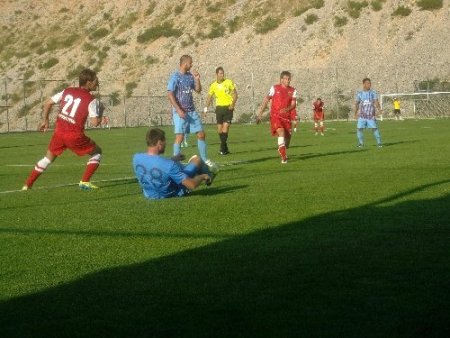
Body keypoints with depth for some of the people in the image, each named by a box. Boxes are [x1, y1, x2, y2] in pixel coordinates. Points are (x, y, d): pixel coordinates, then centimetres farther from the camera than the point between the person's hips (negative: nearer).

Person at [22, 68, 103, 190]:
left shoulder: (67, 91, 9)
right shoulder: (91, 100, -7)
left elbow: (47, 103, 13)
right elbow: (94, 122, -12)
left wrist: (45, 120, 25)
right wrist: (100, 114, 8)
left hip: (59, 131, 5)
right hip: (75, 135, -5)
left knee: (49, 157, 24)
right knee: (97, 152, 16)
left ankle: (28, 184, 21)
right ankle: (85, 182, 6)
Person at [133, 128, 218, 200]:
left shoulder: (136, 158, -19)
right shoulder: (169, 165, -36)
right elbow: (192, 185, -29)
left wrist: (173, 159, 12)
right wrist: (202, 176, -8)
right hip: (175, 194, -5)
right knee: (196, 159, 10)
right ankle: (209, 175, 44)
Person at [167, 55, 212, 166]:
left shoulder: (190, 76, 11)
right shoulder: (175, 77, -9)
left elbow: (198, 90, 17)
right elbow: (170, 94, -14)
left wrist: (197, 79, -2)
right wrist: (179, 110, -19)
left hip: (192, 111, 7)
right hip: (180, 112, -7)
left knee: (201, 134, 5)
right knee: (180, 136, -9)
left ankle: (204, 159, 16)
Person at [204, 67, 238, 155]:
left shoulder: (229, 82, -2)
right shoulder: (213, 85, 4)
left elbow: (235, 94, 2)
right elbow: (210, 97, 12)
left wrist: (233, 104, -12)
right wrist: (206, 108, 2)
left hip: (228, 107, -3)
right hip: (219, 108, 3)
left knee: (225, 127, -13)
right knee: (220, 129, 3)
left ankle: (223, 148, -8)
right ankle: (225, 148, 16)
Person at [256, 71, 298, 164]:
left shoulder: (293, 91, 8)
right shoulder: (274, 88, 2)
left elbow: (293, 104, -1)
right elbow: (266, 100, 8)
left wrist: (287, 109, -24)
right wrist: (260, 114, 6)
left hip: (286, 116, 4)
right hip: (275, 115, -4)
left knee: (288, 135, 7)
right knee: (281, 132, -24)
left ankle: (282, 150, 39)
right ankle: (283, 157, -26)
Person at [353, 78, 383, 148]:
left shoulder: (373, 93, 0)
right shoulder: (359, 93, 4)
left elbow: (376, 102, -10)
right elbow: (357, 104, 14)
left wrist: (379, 109, -27)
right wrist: (355, 113, 14)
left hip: (371, 115, -2)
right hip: (362, 115, 2)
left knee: (375, 128, -7)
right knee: (359, 129, -5)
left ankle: (379, 143, 3)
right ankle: (361, 143, 10)